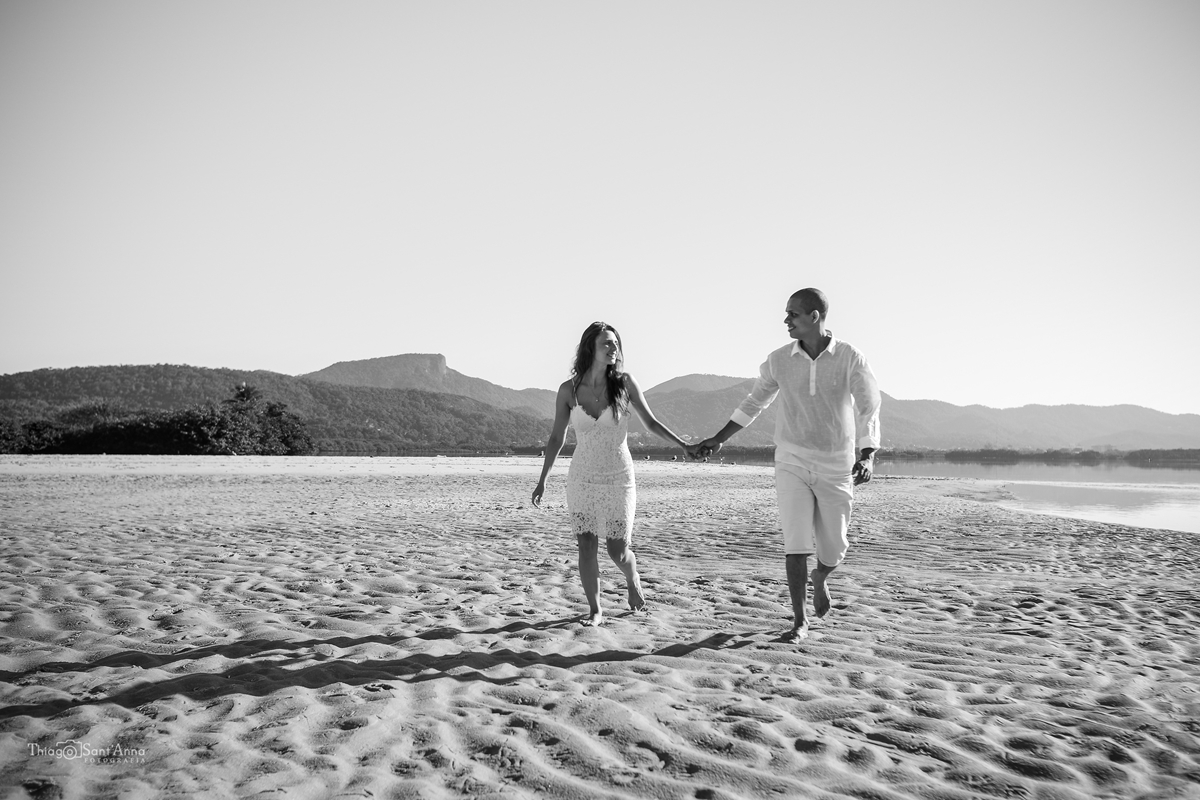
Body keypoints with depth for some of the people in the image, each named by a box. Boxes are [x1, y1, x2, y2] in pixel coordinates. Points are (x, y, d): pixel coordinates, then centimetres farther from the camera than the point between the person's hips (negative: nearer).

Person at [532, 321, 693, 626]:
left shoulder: (624, 383, -6)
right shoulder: (568, 389, -3)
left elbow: (651, 422, 2)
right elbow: (556, 438, 5)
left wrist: (684, 445, -6)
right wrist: (542, 480, 8)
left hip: (618, 478, -1)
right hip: (582, 478, 1)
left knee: (617, 551, 3)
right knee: (586, 547, -2)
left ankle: (633, 580, 36)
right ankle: (595, 609, 15)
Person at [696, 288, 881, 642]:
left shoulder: (850, 359, -10)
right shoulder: (779, 360, -3)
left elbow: (869, 411, -11)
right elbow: (754, 403, 10)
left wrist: (868, 456, -27)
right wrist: (718, 439, 10)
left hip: (837, 465, -1)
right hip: (792, 460, 1)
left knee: (834, 548, 7)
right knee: (796, 541, -9)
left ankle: (820, 580, 42)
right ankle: (799, 620, 3)